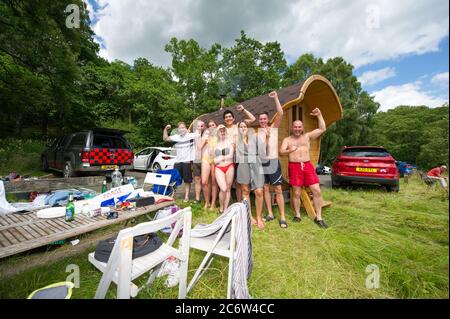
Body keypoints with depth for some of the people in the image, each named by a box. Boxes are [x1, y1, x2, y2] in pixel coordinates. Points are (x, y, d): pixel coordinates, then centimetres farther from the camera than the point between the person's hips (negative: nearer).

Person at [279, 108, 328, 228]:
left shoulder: (307, 136, 14)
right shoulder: (287, 139, 8)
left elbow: (322, 129, 10)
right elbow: (281, 152, -6)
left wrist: (319, 115, 5)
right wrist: (290, 150, -25)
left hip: (308, 165, 2)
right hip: (294, 167, -2)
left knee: (317, 191, -2)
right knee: (296, 193, 3)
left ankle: (318, 217, 10)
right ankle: (297, 215, 20)